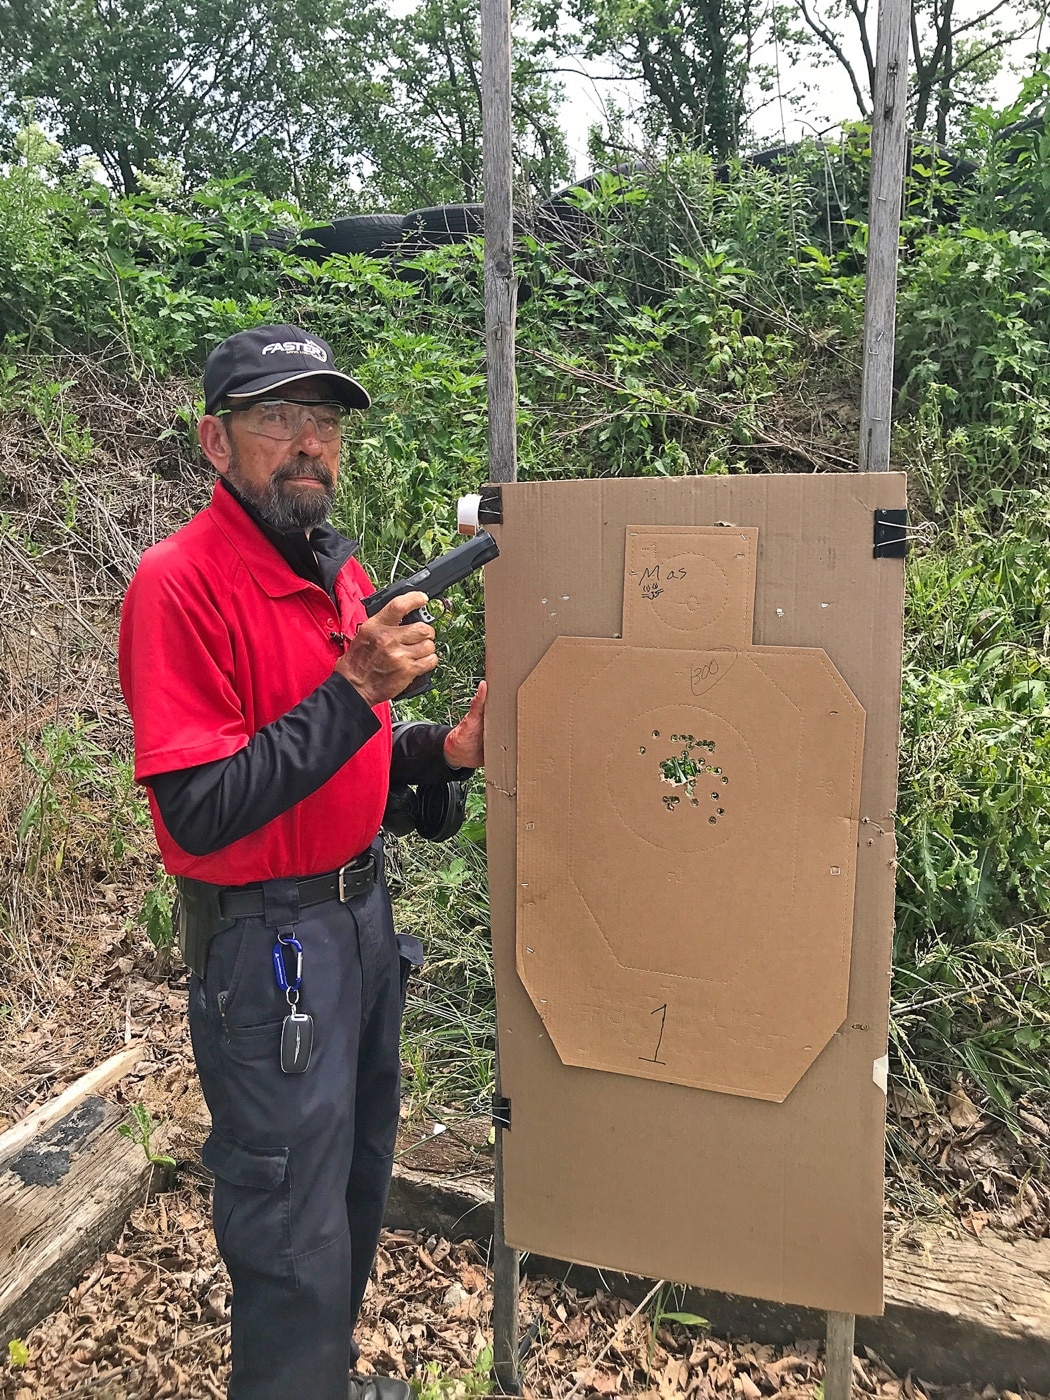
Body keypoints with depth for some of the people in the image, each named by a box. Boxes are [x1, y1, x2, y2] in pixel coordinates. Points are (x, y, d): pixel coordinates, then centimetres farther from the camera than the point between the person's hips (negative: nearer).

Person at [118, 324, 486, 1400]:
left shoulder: (341, 573, 6)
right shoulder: (180, 583, -19)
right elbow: (203, 814, -24)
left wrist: (439, 751, -3)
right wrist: (352, 688, -30)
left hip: (362, 908, 8)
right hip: (266, 938, -8)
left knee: (358, 1183, 25)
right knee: (295, 1238, 8)